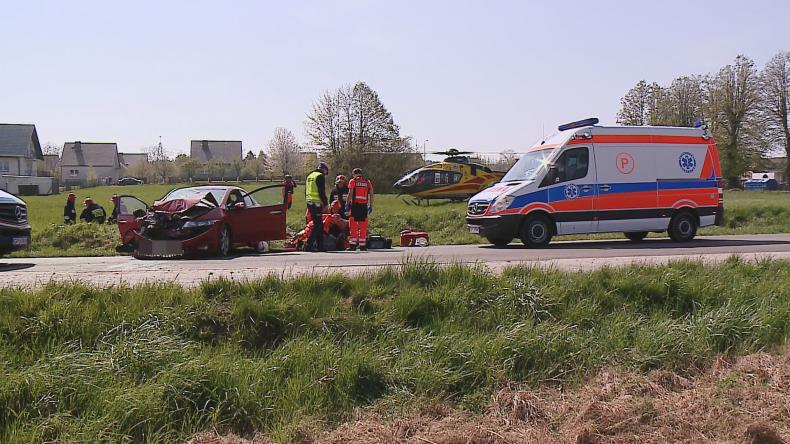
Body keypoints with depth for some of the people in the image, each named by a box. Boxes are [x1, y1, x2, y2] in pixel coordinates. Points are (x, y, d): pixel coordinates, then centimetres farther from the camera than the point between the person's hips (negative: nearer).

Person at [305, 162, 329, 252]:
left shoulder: (309, 176, 20)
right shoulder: (320, 176, -9)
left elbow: (306, 191, 23)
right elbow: (321, 191, -15)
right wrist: (325, 203, -10)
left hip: (309, 203, 9)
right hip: (317, 203, -9)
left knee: (319, 224, 14)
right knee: (317, 225, -8)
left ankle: (320, 246, 16)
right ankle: (309, 245, -13)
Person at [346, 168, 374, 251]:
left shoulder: (353, 181, 4)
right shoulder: (367, 182, 14)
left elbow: (350, 194, -6)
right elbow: (371, 194, 8)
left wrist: (347, 204, -4)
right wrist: (371, 206, 11)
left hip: (355, 204, -3)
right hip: (364, 205, 3)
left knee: (353, 225, -1)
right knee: (363, 226, 5)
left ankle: (352, 245, -4)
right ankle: (362, 246, 5)